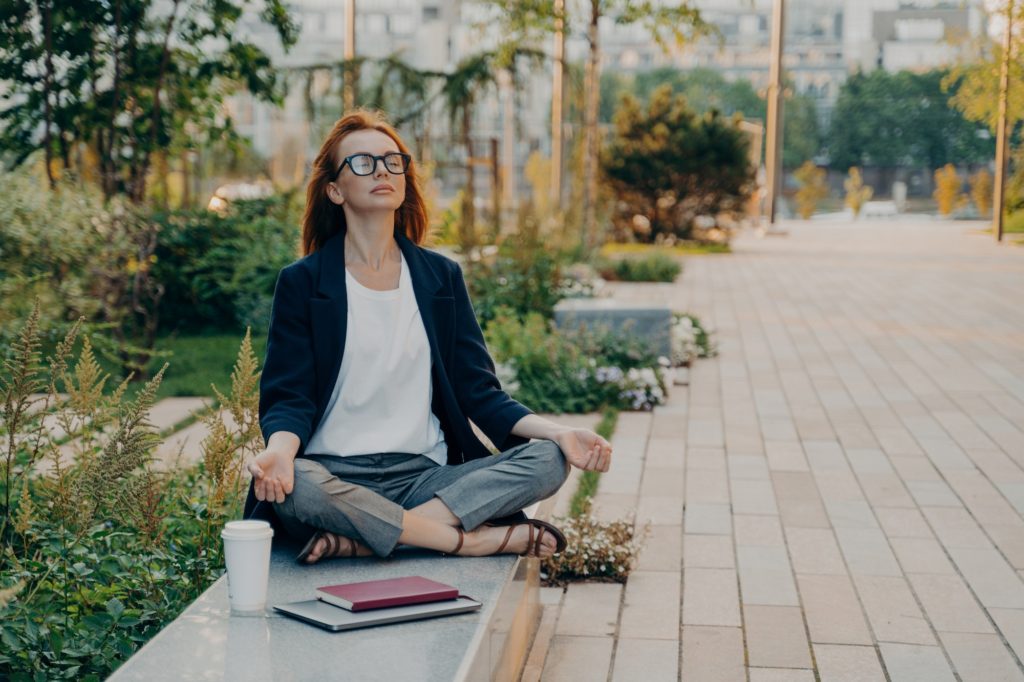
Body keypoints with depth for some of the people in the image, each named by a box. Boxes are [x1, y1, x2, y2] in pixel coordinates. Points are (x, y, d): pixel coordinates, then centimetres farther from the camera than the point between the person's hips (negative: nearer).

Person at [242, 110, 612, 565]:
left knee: (547, 461, -21)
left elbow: (479, 391, 10)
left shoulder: (442, 276, 13)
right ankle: (478, 540, -24)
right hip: (336, 476, -3)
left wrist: (558, 433, -8)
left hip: (426, 476, 3)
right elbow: (289, 397, -2)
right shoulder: (302, 283, 4)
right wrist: (278, 451, -27)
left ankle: (359, 538, -25)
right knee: (294, 486, -37)